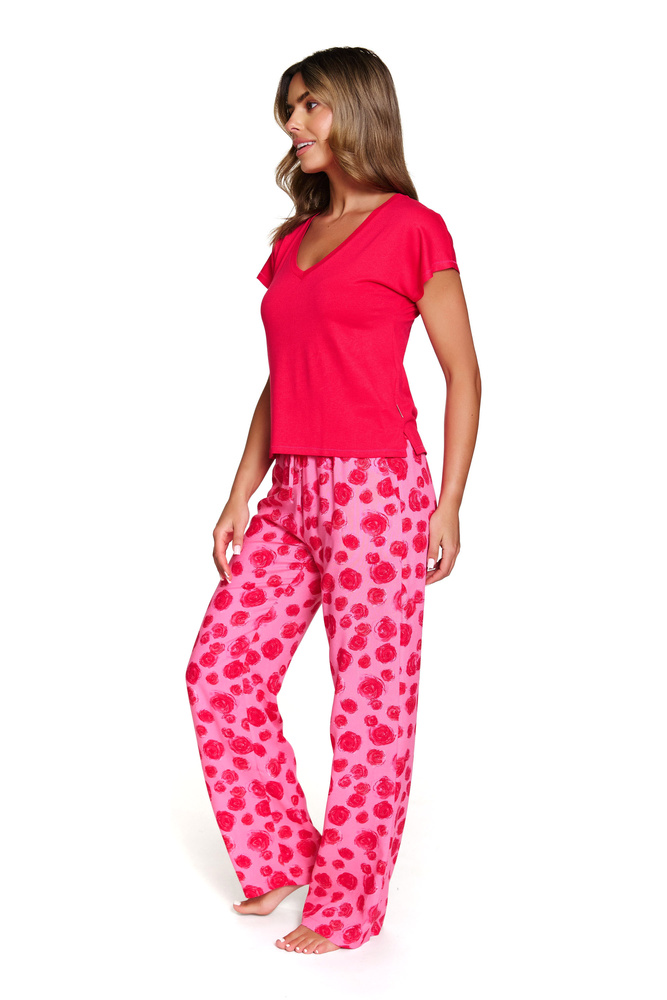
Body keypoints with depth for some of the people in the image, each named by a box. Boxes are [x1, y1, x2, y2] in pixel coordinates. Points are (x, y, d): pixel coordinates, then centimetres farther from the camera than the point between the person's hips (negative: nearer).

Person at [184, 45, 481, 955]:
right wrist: (242, 494, 12)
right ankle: (283, 855, 24)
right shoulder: (292, 241, 16)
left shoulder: (412, 228, -2)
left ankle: (347, 907, 17)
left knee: (370, 697, 2)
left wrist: (449, 504, -8)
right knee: (220, 670, 5)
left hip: (377, 488, -7)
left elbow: (462, 373, -2)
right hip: (294, 492, 7)